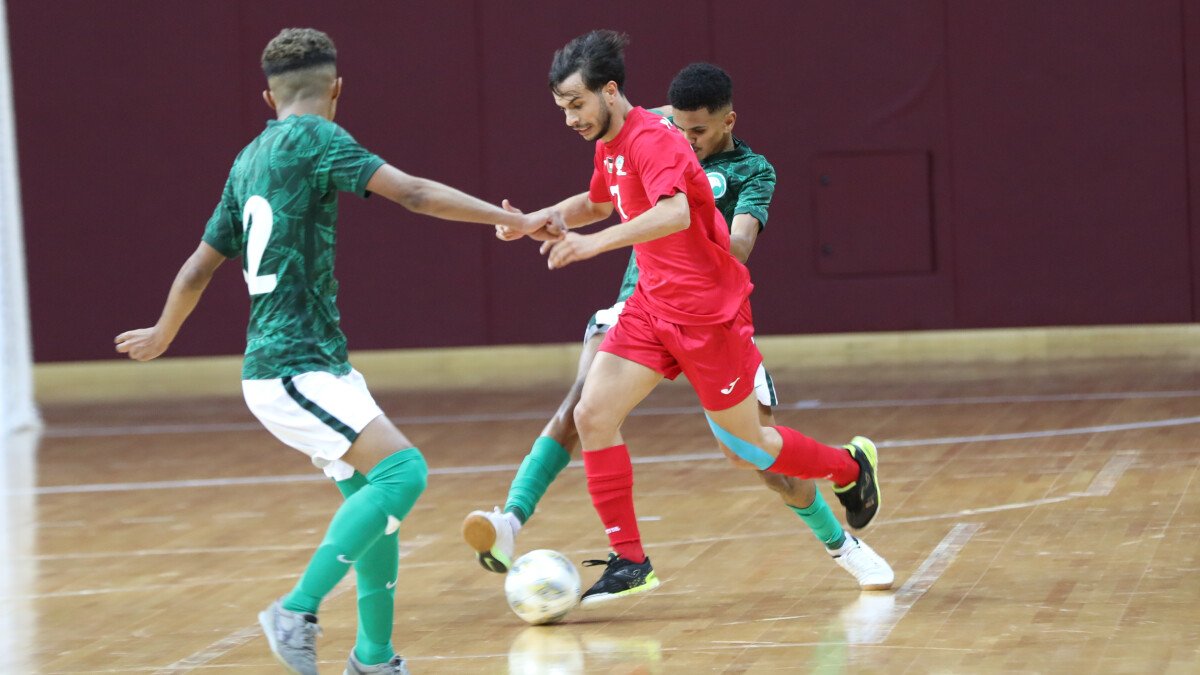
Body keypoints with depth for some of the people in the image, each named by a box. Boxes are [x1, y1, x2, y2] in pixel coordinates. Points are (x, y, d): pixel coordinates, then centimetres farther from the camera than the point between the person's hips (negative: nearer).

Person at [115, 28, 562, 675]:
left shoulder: (250, 158, 16)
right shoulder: (312, 137, -8)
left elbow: (200, 264, 25)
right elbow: (413, 192, -17)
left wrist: (161, 336, 40)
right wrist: (514, 220, -15)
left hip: (316, 365, 9)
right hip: (293, 371, -9)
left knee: (369, 490, 12)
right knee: (402, 471, -19)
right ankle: (298, 610, -18)